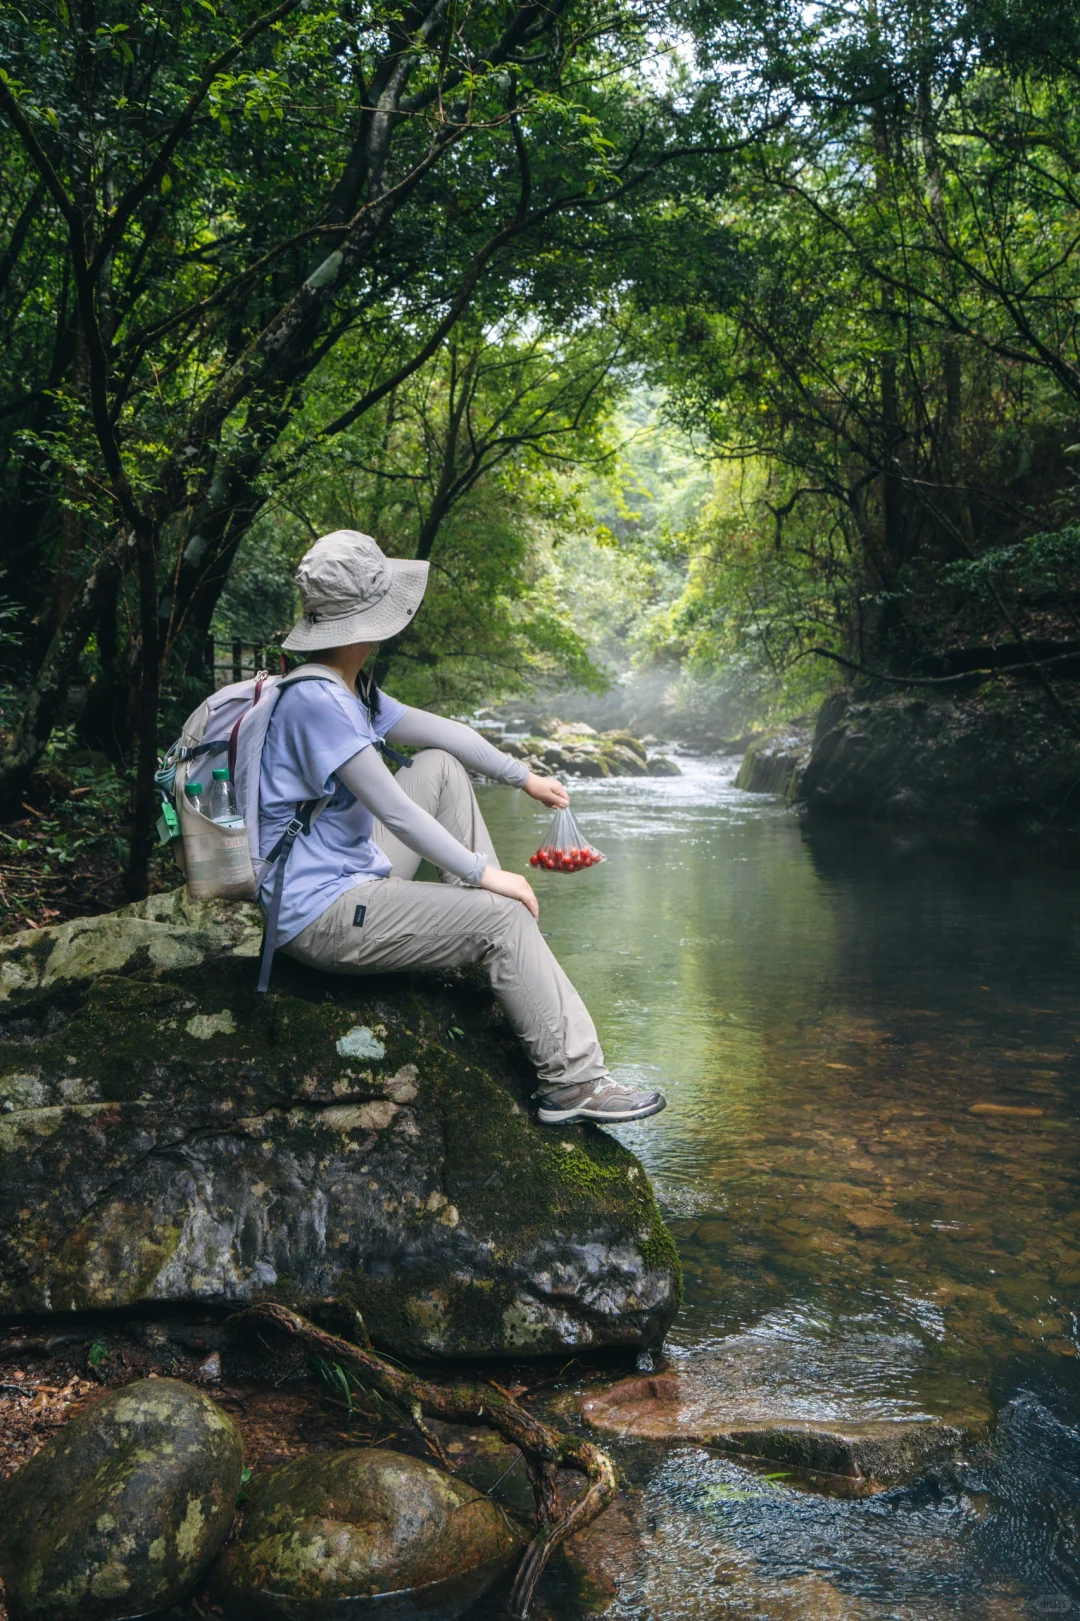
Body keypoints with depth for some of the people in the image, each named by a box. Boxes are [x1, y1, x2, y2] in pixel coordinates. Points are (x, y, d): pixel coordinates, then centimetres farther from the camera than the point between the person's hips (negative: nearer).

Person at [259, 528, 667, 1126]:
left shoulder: (348, 690, 7)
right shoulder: (316, 700, -23)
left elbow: (437, 731, 17)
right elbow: (393, 810, -24)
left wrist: (522, 775, 20)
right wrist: (483, 873, -17)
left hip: (348, 875, 10)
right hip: (320, 916, -10)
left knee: (440, 766, 14)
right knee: (503, 916, -16)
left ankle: (483, 946, 11)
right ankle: (573, 1082, -5)